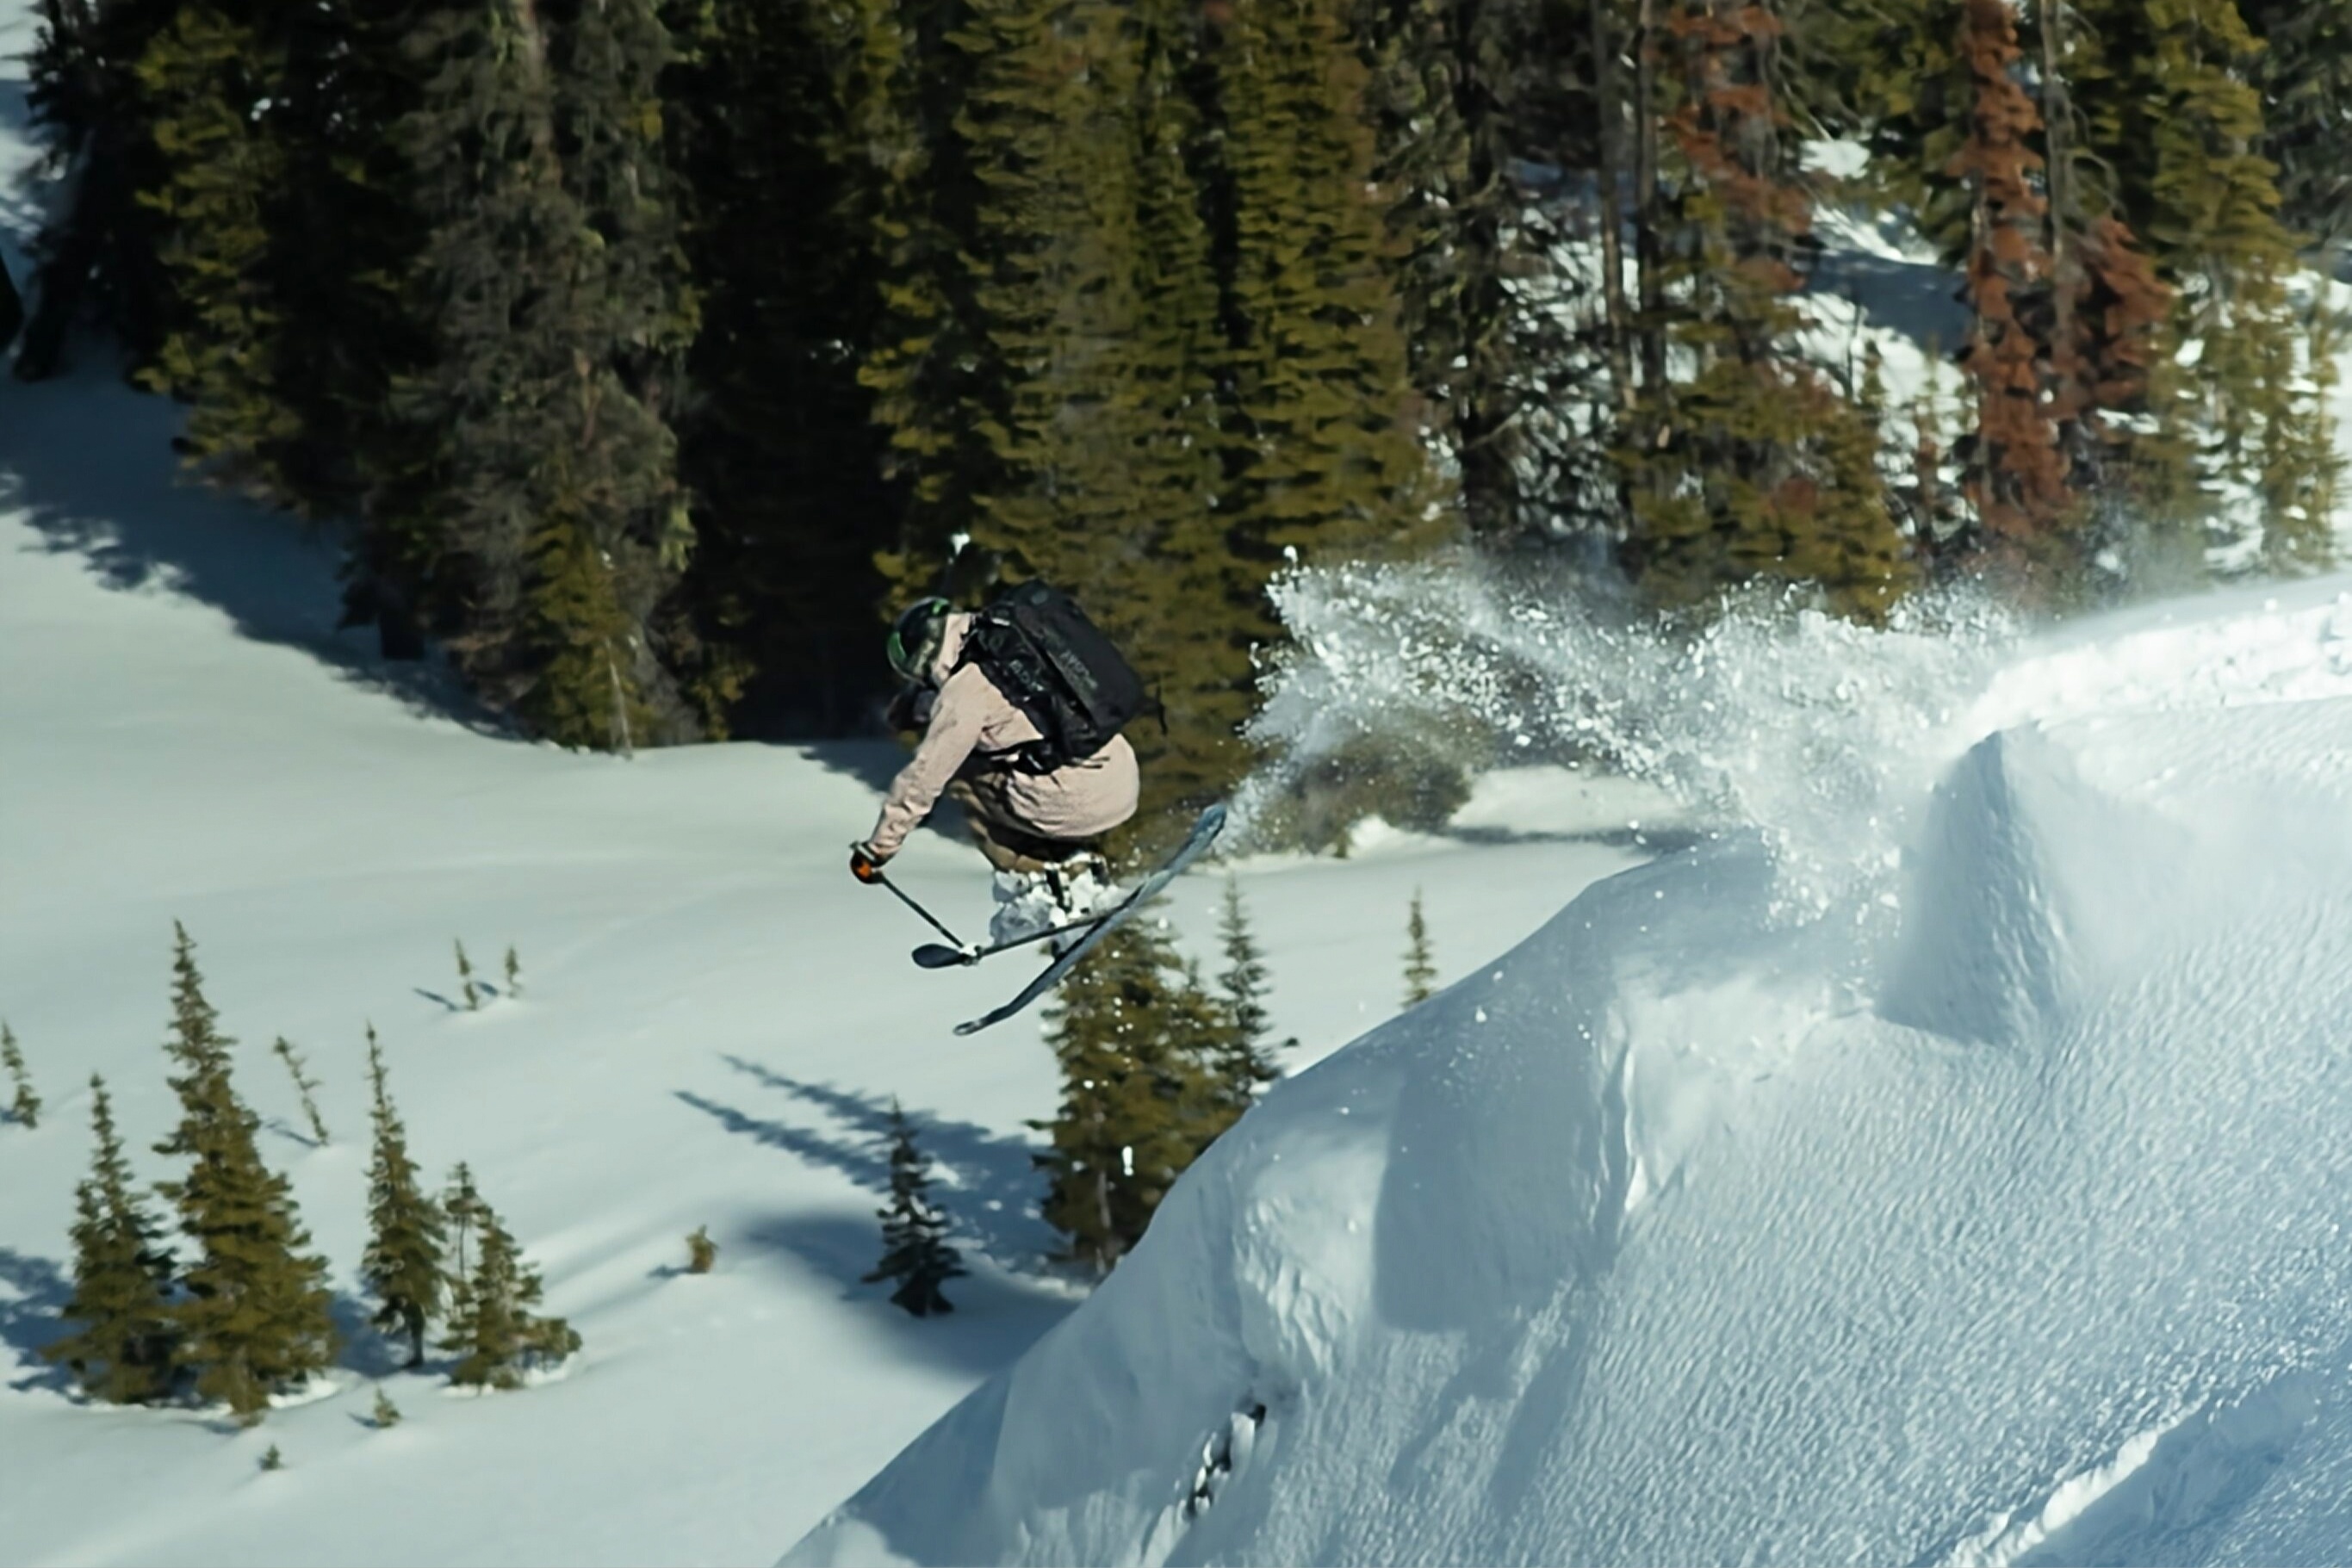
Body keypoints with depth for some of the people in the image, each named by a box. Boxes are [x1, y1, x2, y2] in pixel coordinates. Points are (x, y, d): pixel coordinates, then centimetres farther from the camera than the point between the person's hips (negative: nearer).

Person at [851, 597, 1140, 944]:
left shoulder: (966, 689, -6)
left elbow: (925, 775, -1)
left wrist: (878, 846, 8)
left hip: (1079, 803, -8)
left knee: (962, 779, 12)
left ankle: (1038, 893, 9)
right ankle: (1079, 865, 16)